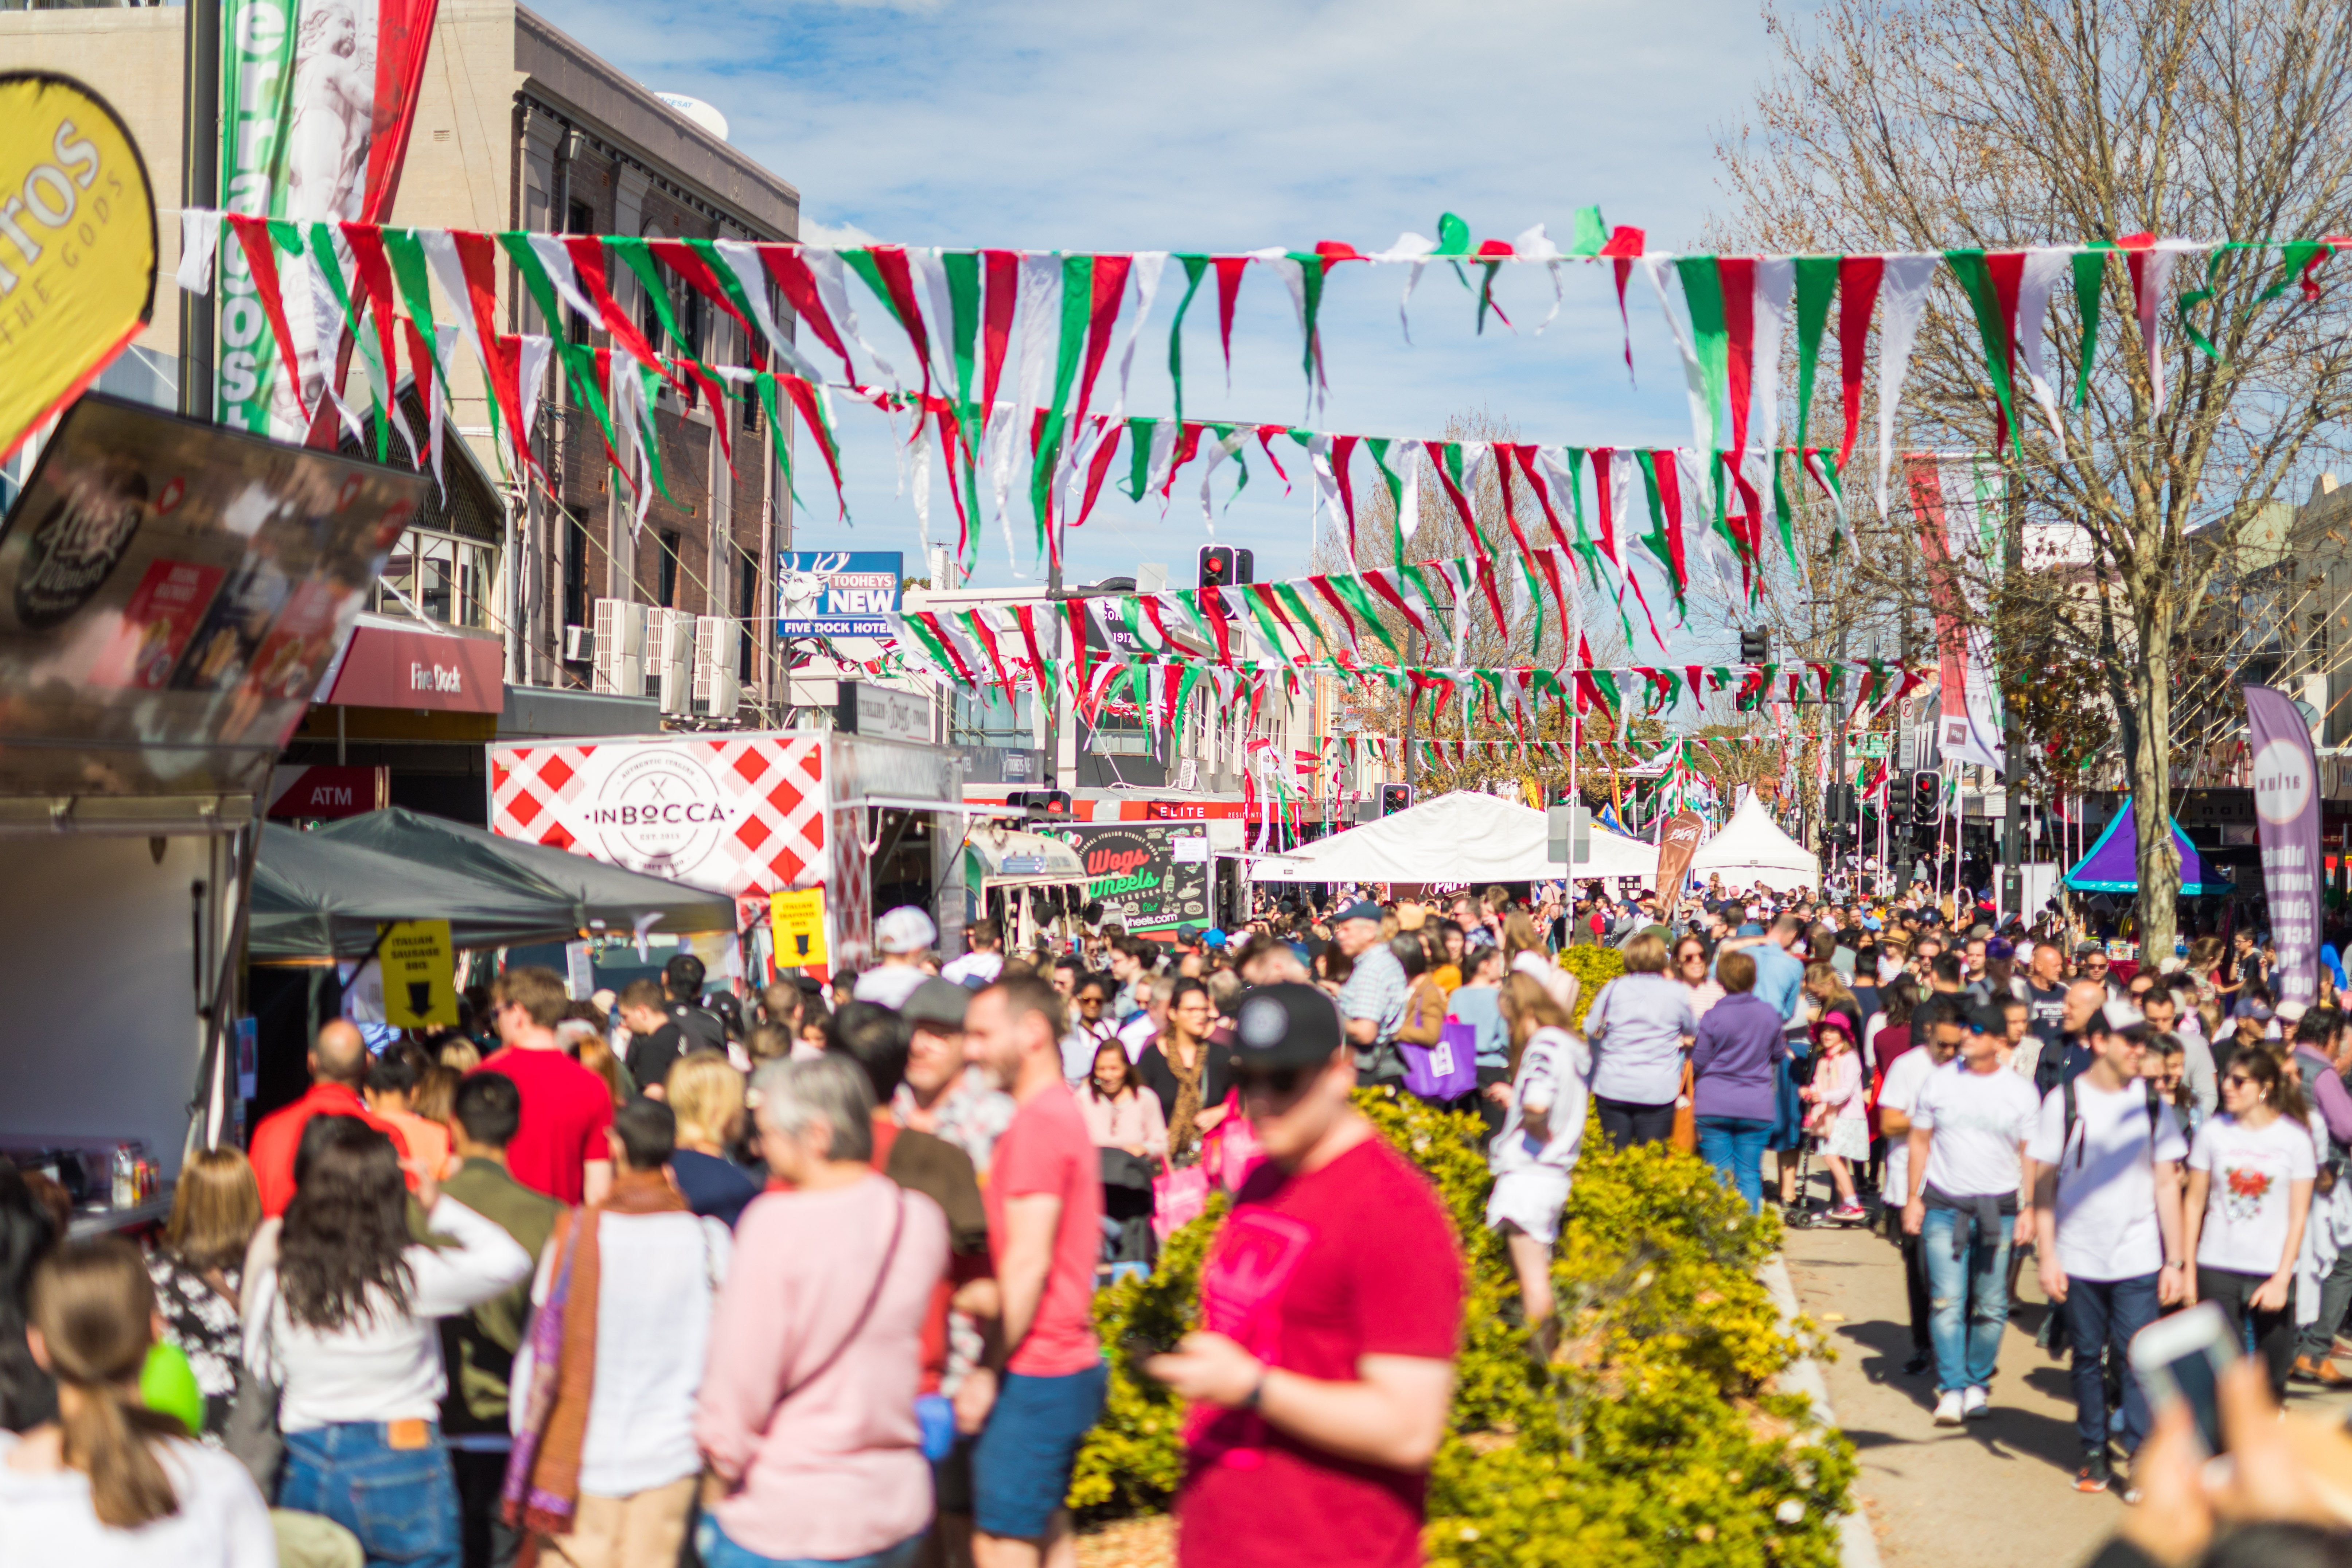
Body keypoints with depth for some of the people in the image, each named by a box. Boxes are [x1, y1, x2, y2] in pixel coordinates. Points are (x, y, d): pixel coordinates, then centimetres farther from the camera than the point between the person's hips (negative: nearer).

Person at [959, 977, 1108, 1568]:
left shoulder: (1038, 1121, -17)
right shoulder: (1065, 1110, 15)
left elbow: (1028, 1262, -21)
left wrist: (987, 1371, -18)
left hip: (1033, 1377, -10)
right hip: (1068, 1364, 10)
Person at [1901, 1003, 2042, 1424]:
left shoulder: (2019, 1091, 3)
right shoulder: (1939, 1082, 5)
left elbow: (2031, 1153, 7)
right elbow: (1920, 1140, 10)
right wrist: (1913, 1197, 4)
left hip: (1998, 1207, 0)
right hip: (1944, 1205, 0)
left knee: (1991, 1305, 3)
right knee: (1947, 1301, -7)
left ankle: (1978, 1383, 17)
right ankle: (1951, 1389, -2)